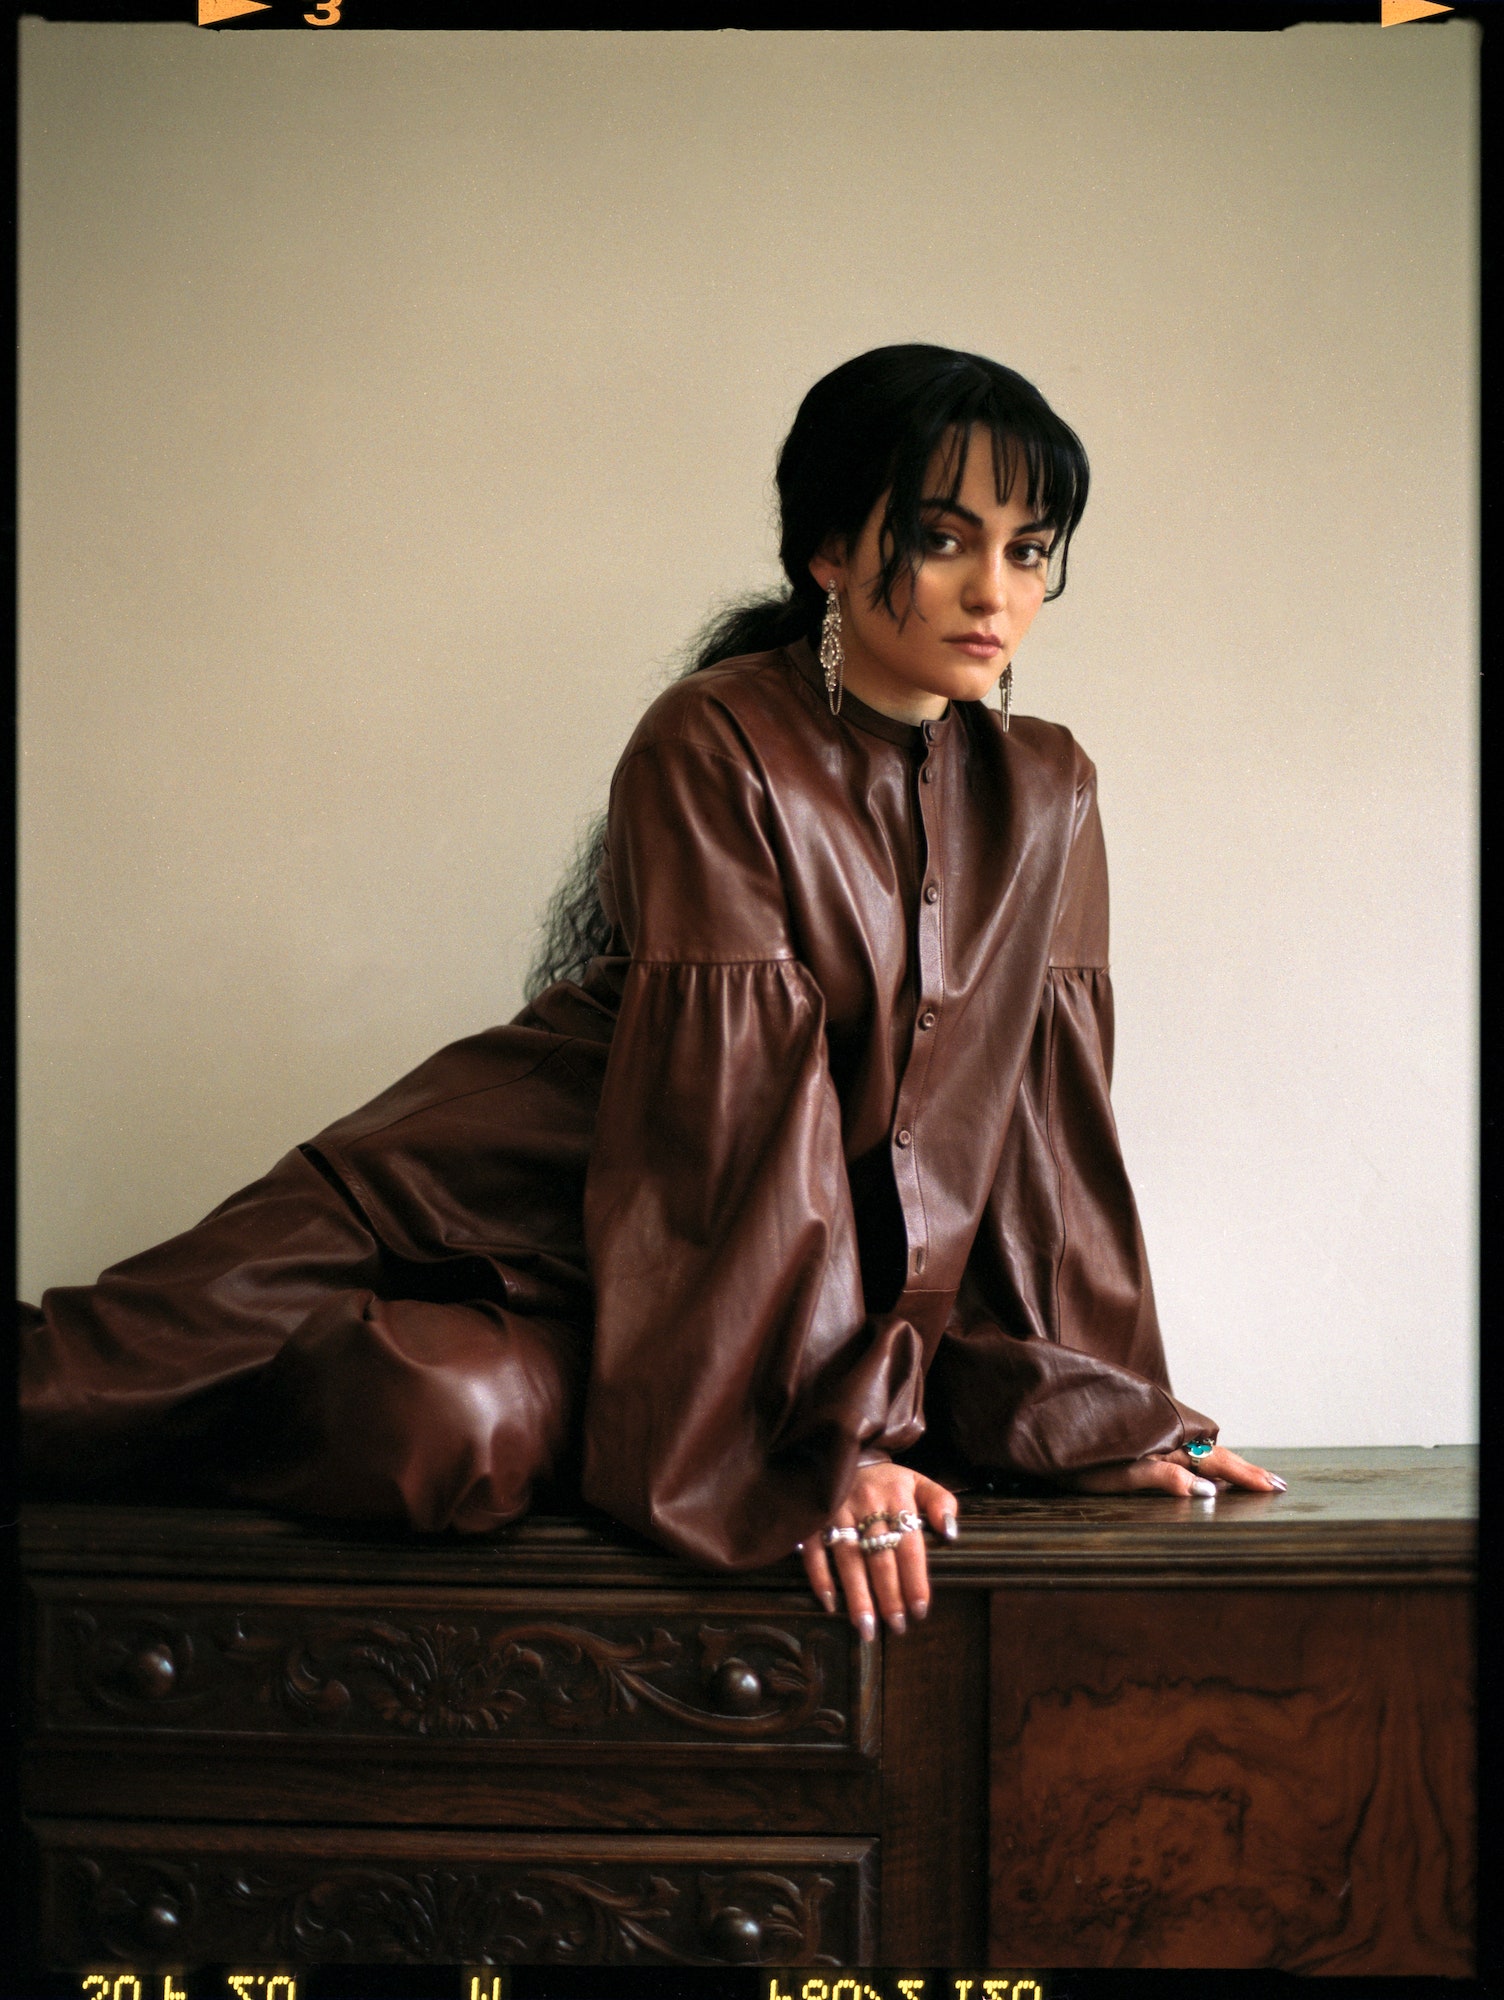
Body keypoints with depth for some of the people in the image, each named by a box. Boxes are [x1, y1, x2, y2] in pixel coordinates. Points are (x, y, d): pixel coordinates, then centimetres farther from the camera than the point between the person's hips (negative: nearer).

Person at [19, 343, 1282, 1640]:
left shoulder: (1045, 794, 2)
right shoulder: (714, 749, -15)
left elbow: (1041, 1106, 4)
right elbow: (739, 1100, -21)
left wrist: (1099, 1407, 2)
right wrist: (825, 1433, -25)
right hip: (538, 1172, -2)